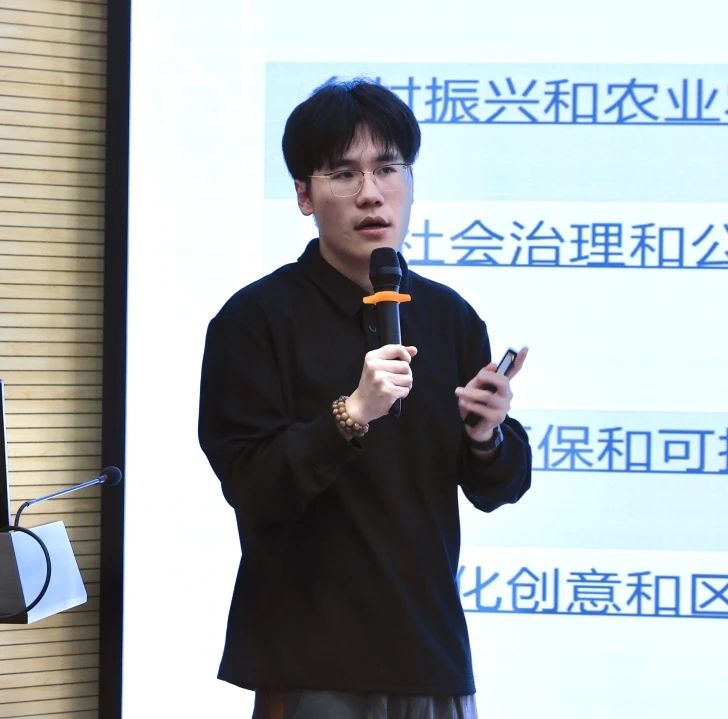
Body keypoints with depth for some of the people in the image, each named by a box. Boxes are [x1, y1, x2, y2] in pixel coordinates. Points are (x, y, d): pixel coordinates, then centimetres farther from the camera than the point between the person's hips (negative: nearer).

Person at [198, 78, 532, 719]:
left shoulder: (450, 318, 7)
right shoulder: (255, 319, -8)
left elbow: (497, 489, 10)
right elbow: (252, 487, -14)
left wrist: (487, 438, -11)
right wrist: (351, 415, -27)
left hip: (432, 655, 5)